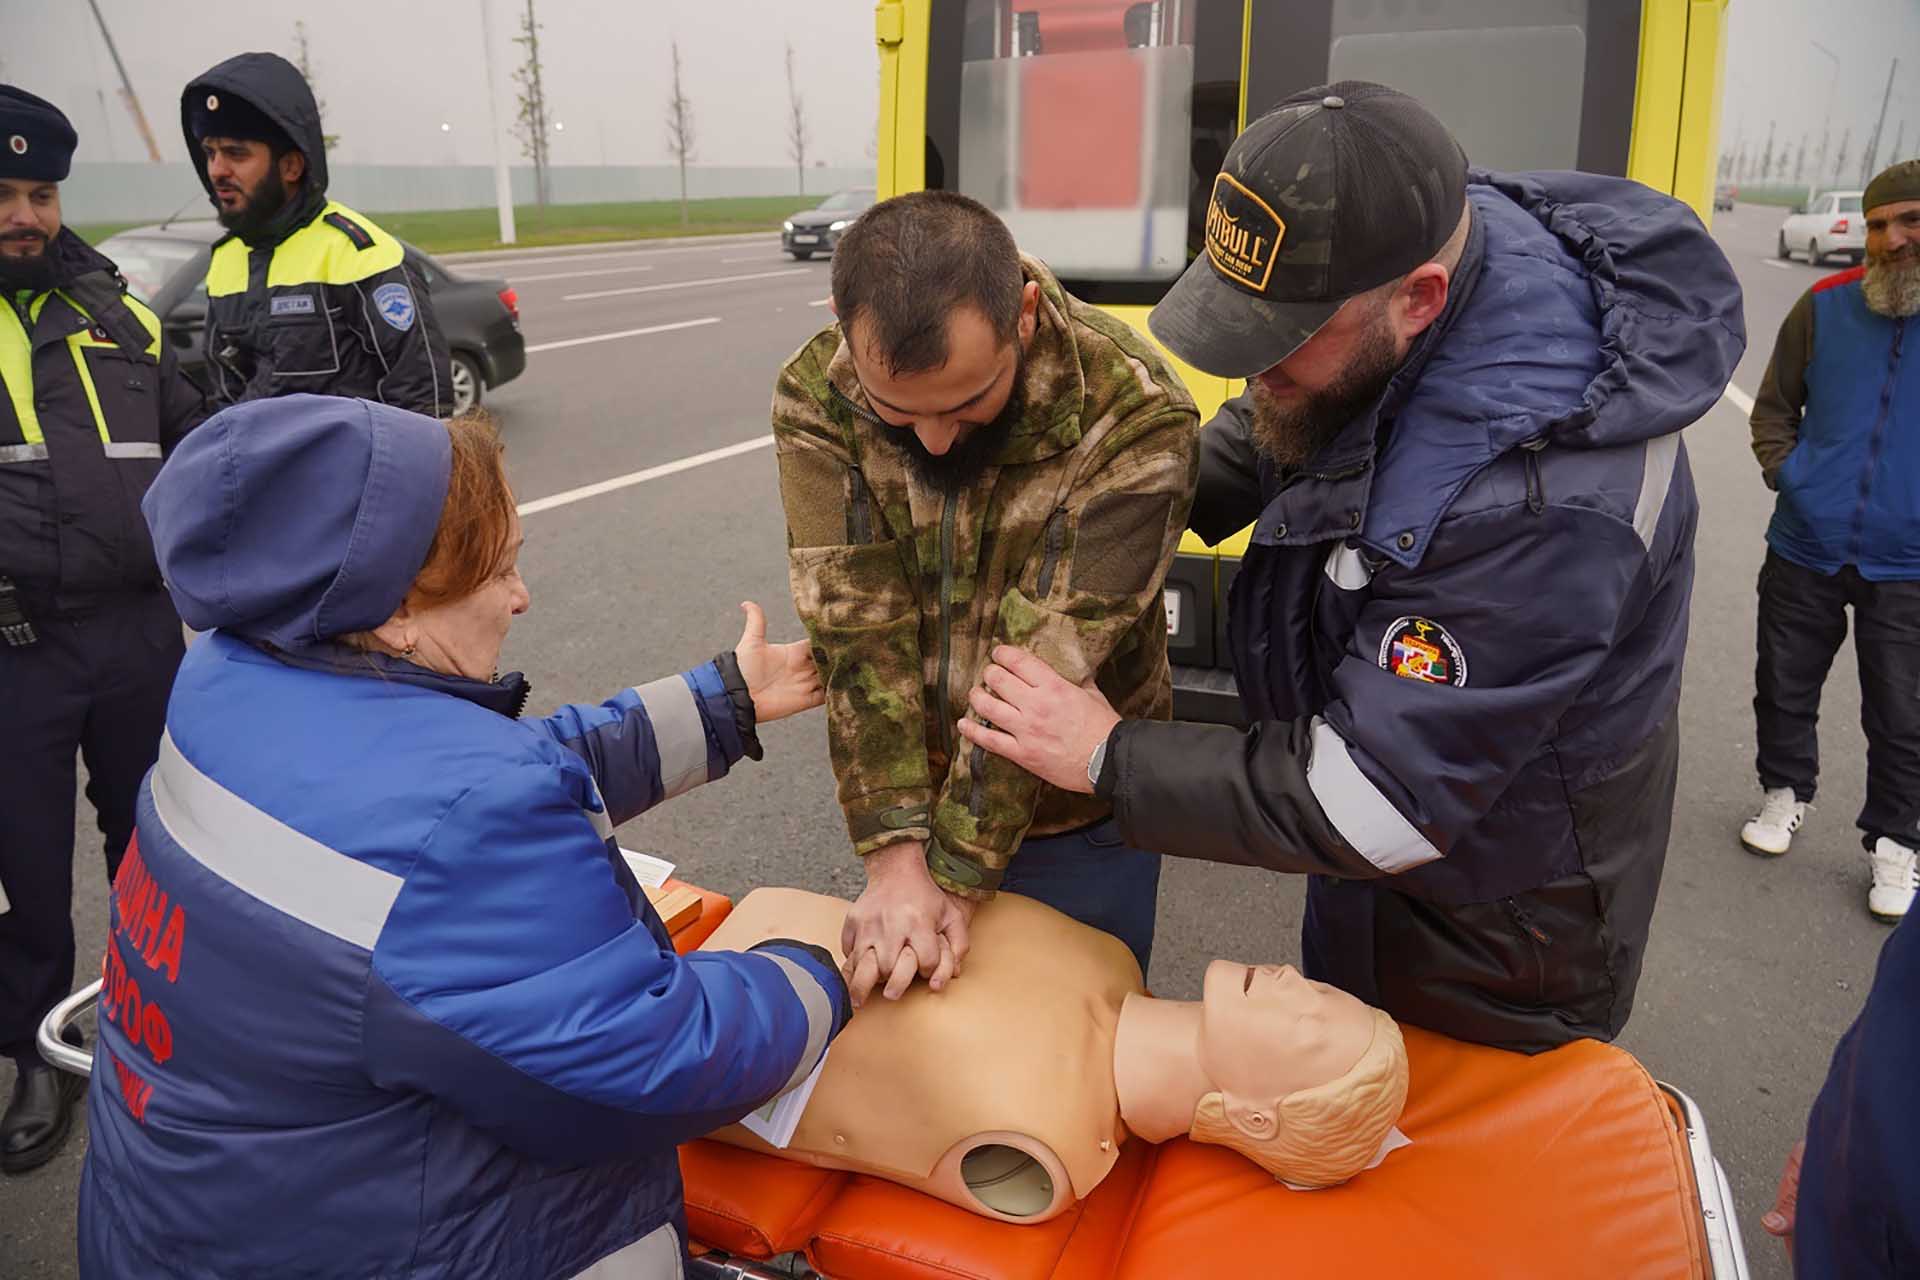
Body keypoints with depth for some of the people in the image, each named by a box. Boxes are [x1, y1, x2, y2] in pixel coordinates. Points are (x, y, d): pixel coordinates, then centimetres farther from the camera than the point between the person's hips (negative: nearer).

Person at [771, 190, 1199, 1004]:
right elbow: (859, 637, -20)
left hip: (1075, 814, -2)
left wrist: (955, 875, -25)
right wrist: (897, 855, -25)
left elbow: (1044, 666, -27)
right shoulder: (816, 402, -17)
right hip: (908, 793, 3)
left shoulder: (1134, 419, -27)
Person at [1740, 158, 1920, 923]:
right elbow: (1775, 406, 11)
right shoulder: (1826, 305, -2)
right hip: (1805, 549, 2)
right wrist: (1783, 471, -4)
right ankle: (1785, 792, 38)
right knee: (1785, 689, 16)